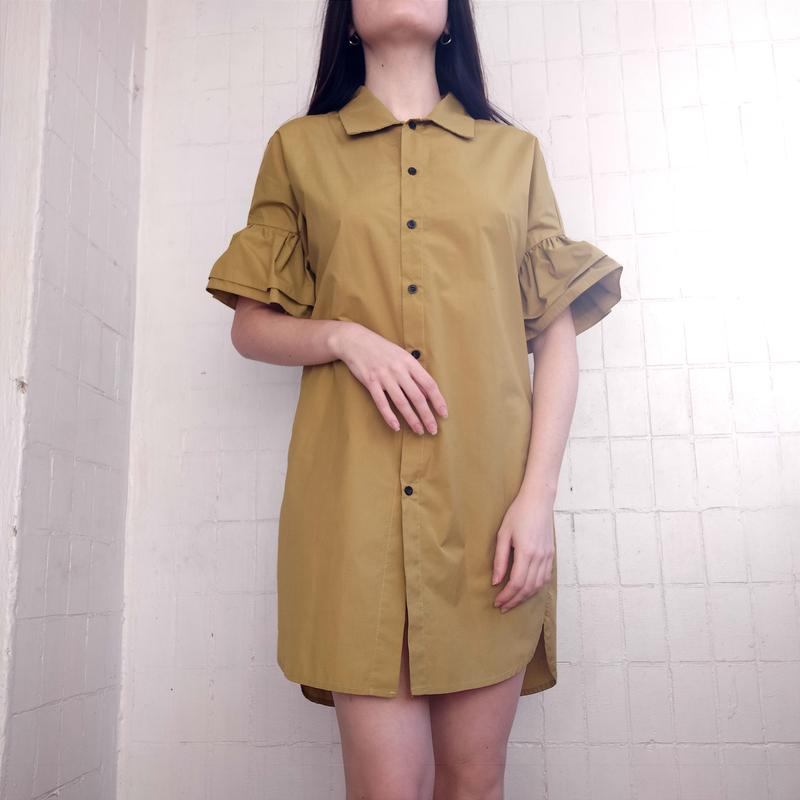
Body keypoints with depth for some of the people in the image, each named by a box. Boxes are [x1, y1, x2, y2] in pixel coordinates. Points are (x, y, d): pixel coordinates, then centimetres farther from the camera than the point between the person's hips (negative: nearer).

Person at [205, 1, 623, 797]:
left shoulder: (514, 152, 15)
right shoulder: (299, 148, 14)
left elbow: (557, 334, 8)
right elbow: (249, 327, 14)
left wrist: (537, 494, -5)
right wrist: (344, 335, -8)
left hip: (488, 495, 2)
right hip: (357, 492, -1)